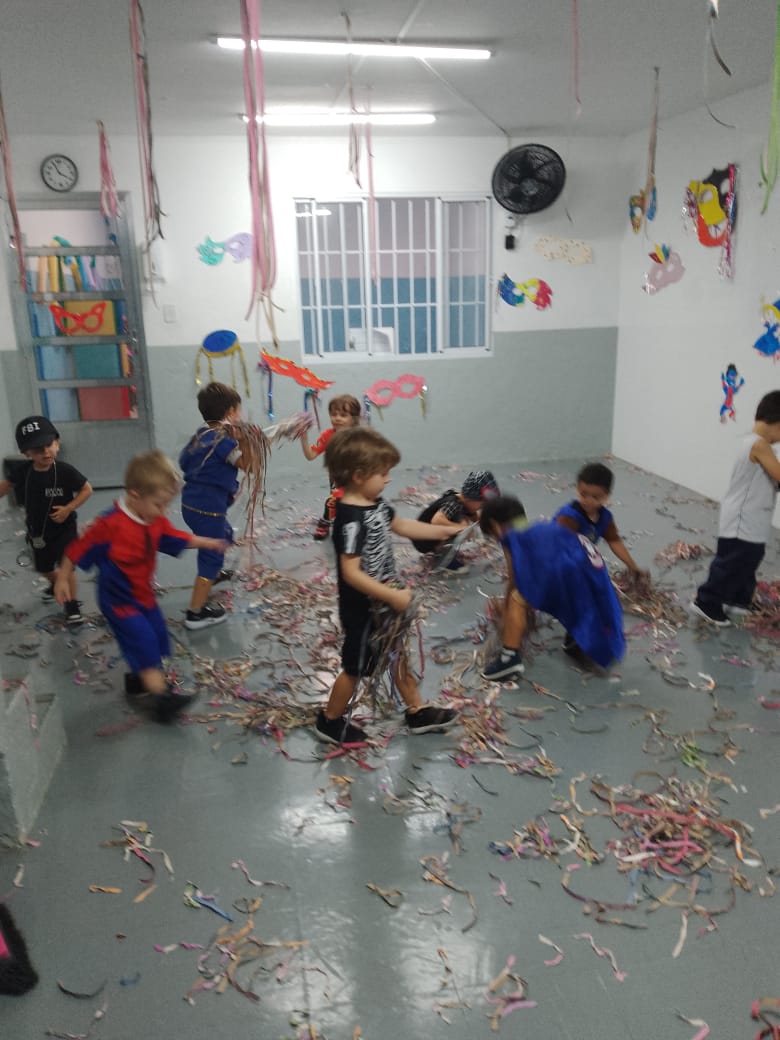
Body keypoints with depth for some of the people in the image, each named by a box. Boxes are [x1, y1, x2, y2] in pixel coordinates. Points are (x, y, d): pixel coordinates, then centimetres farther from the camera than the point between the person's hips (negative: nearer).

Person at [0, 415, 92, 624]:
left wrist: (68, 508, -22)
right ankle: (55, 585, 55)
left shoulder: (65, 471, -24)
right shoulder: (22, 471, -14)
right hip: (37, 530, 5)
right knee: (44, 568, 23)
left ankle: (72, 604, 8)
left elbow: (87, 489, -14)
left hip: (64, 528, -4)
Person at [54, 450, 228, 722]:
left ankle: (139, 680, 39)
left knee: (156, 637, 17)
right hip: (118, 600, -8)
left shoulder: (156, 521, -5)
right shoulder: (110, 525, -29)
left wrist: (208, 543, 8)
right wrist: (63, 579, -10)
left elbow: (178, 538, 11)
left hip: (144, 595, 8)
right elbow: (78, 549, -19)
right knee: (144, 641, -13)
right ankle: (160, 696, -10)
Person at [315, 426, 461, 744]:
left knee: (397, 654, 22)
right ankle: (329, 721, 32)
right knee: (355, 667, 10)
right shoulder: (351, 520, -30)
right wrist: (393, 596, -29)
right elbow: (351, 573, -32)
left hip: (382, 602, 9)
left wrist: (442, 531, 14)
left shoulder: (375, 503, -1)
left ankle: (418, 712, 40)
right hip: (362, 609, -9)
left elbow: (399, 525, 17)